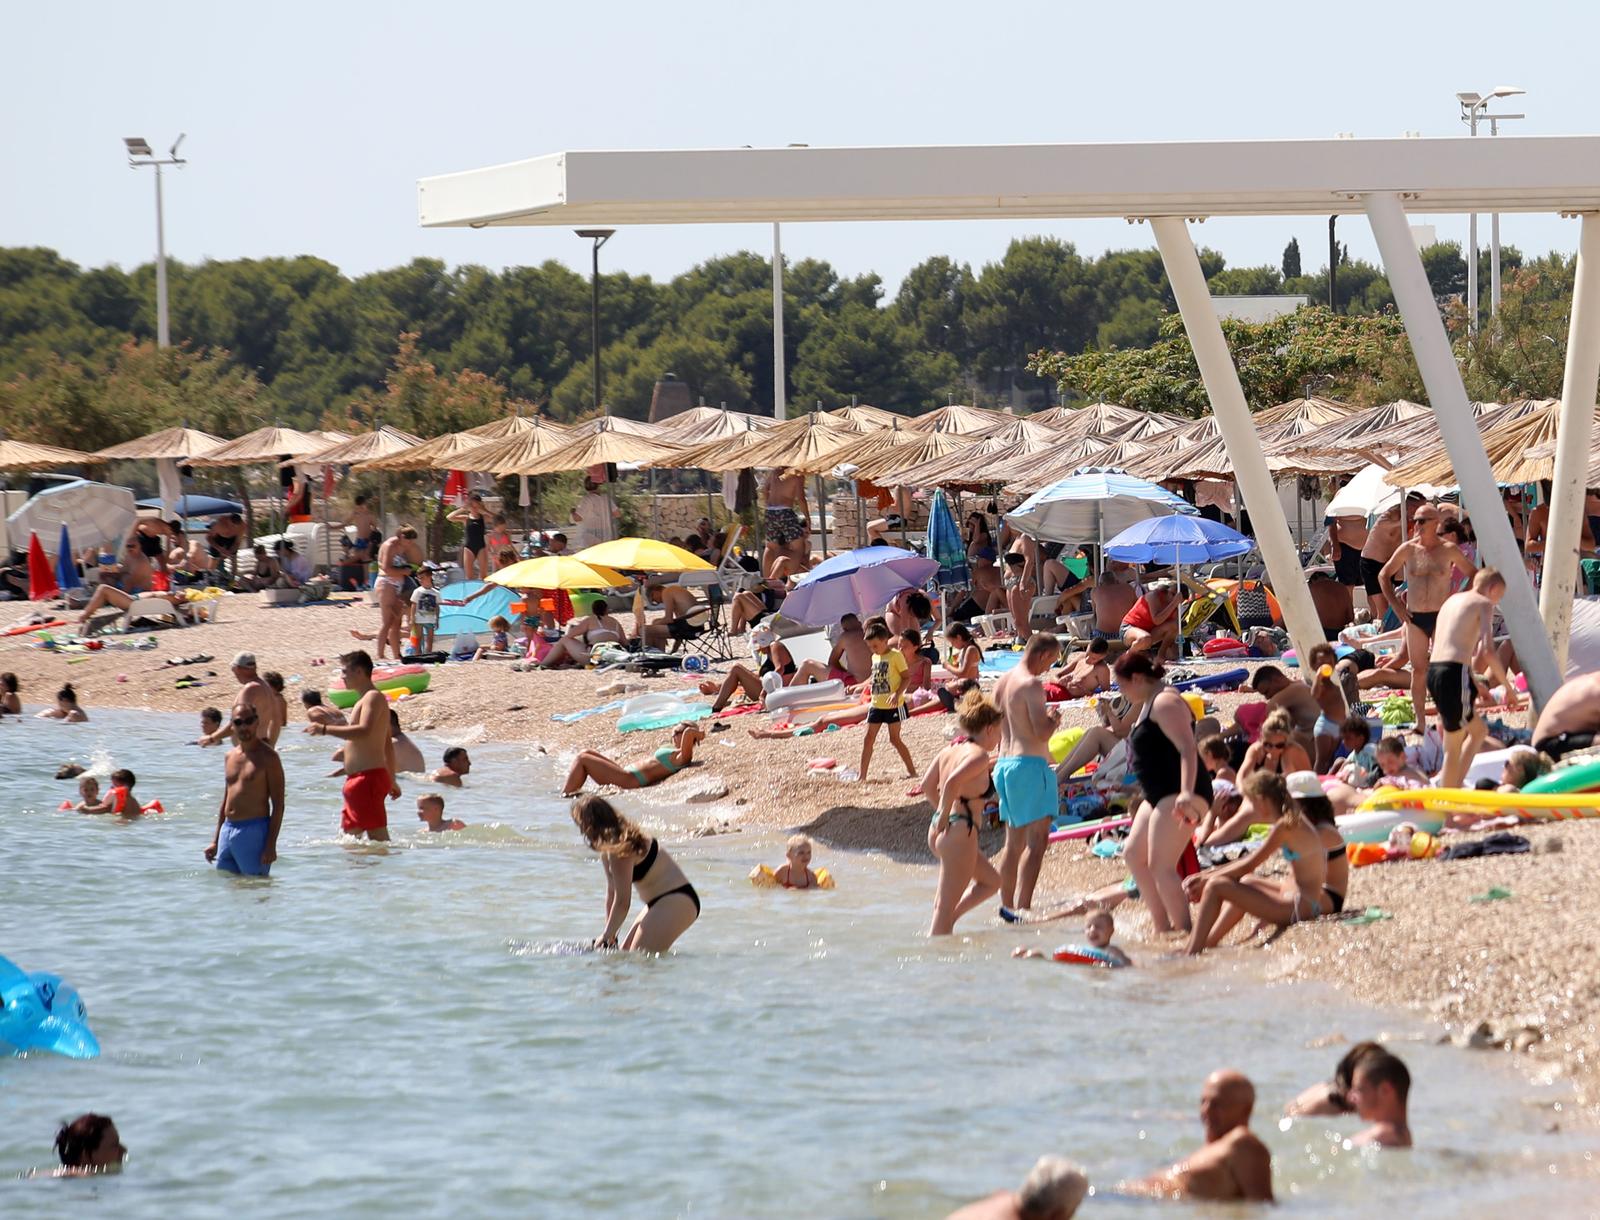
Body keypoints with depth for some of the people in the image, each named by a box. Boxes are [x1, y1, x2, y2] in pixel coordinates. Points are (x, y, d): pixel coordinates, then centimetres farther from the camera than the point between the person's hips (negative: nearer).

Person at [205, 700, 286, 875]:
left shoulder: (267, 757, -6)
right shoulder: (230, 757, 15)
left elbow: (278, 805, -10)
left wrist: (271, 845, -17)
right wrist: (215, 841, 19)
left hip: (253, 832, -7)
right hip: (227, 830, 7)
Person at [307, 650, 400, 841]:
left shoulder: (373, 697, -10)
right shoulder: (366, 699, 22)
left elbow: (364, 731, -29)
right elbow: (388, 746, 27)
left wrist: (325, 729, -29)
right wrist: (392, 781, 31)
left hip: (368, 778, -11)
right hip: (358, 780, 11)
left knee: (377, 836, -14)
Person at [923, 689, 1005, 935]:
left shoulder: (950, 750, 13)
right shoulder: (978, 755, -13)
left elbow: (928, 785, 19)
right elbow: (953, 782, -28)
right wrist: (945, 817, -17)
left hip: (938, 831, 9)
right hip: (960, 832, -9)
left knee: (990, 881, 24)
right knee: (946, 905, -4)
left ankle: (944, 924, 13)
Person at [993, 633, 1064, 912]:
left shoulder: (1001, 684, 13)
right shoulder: (1032, 684, -14)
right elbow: (1042, 732, -20)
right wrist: (1054, 720, 0)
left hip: (1004, 763, 9)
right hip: (1030, 764, -9)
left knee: (1014, 842, 15)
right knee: (1037, 840, -9)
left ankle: (1007, 905, 17)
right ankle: (1022, 907, -18)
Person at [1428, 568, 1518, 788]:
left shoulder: (1452, 601, 24)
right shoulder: (1484, 604, 1)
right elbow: (1488, 652, -13)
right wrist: (1508, 687, -3)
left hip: (1434, 671, 8)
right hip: (1455, 673, -8)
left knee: (1479, 730, 22)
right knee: (1454, 747, -2)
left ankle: (1455, 786, 14)